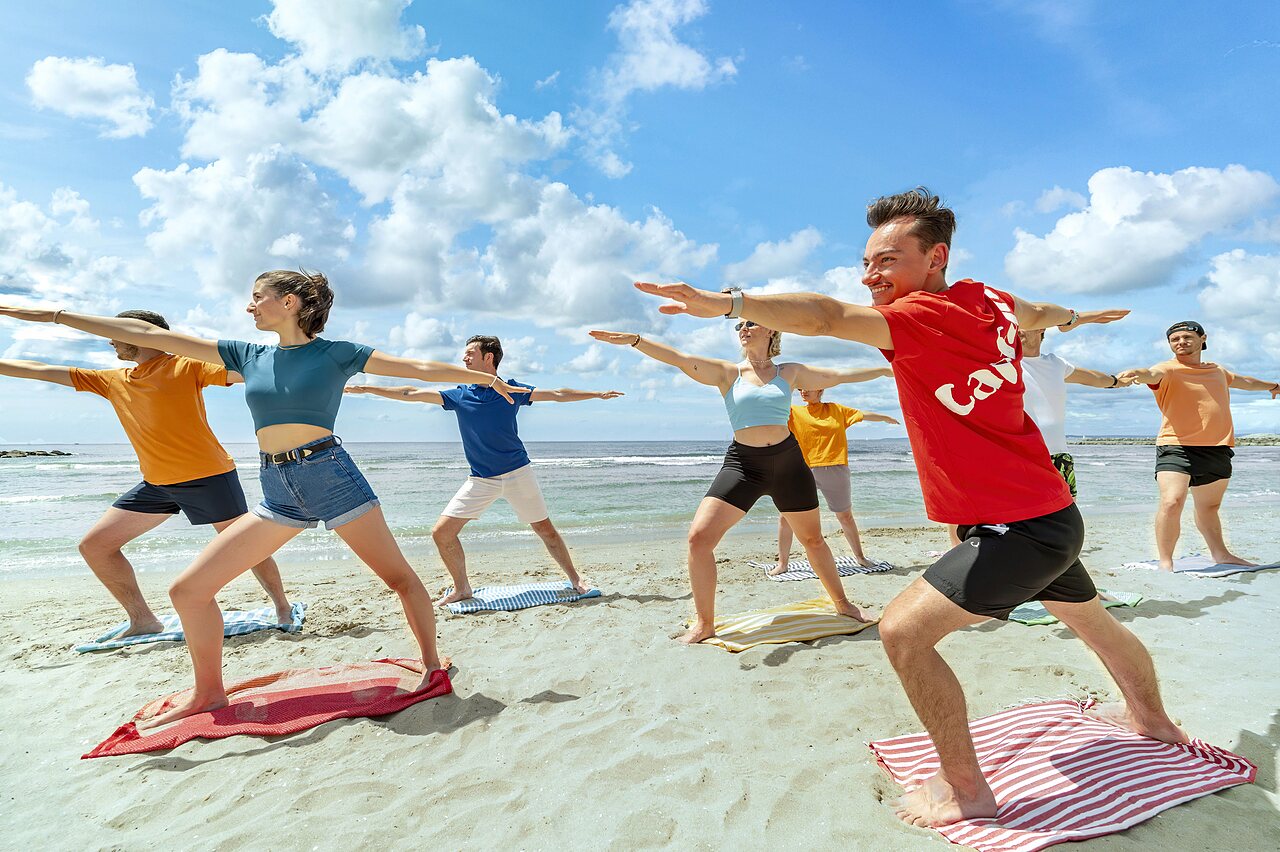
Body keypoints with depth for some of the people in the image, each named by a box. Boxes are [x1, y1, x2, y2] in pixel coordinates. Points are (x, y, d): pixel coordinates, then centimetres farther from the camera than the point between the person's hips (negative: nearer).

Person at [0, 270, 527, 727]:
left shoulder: (336, 353, 1)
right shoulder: (247, 356, 13)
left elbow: (420, 368, 1)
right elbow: (147, 334, 13)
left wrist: (486, 377, -1)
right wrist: (53, 315, 14)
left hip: (332, 477, -5)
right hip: (277, 493, 5)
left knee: (400, 577, -1)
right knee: (188, 589, 2)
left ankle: (433, 666, 20)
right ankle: (209, 693, 20)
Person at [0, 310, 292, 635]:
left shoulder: (185, 366, -5)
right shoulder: (114, 380, 15)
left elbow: (240, 372, -18)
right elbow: (41, 371, 21)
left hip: (208, 476, -7)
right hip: (155, 484, 7)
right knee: (94, 544, 5)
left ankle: (283, 610, 15)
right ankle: (143, 621, 12)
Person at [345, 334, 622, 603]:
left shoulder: (512, 390, 0)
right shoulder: (459, 395, 4)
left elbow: (558, 395, 6)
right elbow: (411, 394, 6)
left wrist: (597, 394, 5)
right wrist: (365, 389, 5)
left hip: (517, 472, -2)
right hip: (480, 479, 3)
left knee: (545, 529, 1)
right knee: (442, 532, -3)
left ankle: (575, 579, 22)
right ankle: (462, 588, 16)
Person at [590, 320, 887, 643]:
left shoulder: (789, 373, 7)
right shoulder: (728, 373, 1)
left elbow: (839, 375, 15)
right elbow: (680, 359, -11)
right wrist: (634, 340, -23)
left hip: (788, 461, 2)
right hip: (742, 462, -1)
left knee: (813, 539, 15)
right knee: (699, 537, -13)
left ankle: (843, 604, 38)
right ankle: (704, 623, 2)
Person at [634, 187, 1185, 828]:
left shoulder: (928, 315, -23)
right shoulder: (990, 302, 4)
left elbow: (828, 317, -37)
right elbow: (1039, 312, 27)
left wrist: (724, 304, -45)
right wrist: (1073, 317, 50)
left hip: (1017, 528, -10)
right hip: (1053, 515, 10)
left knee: (904, 630, -14)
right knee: (1091, 618, 32)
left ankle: (965, 790, 0)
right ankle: (1153, 720, 58)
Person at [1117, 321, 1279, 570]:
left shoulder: (1218, 371, 17)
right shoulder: (1168, 370, -6)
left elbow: (1243, 381, 39)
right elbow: (1153, 374, -31)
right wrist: (1137, 373, -55)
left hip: (1217, 450, 7)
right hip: (1176, 447, -7)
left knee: (1209, 507, 21)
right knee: (1171, 502, -23)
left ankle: (1220, 553, 39)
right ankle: (1165, 561, -12)